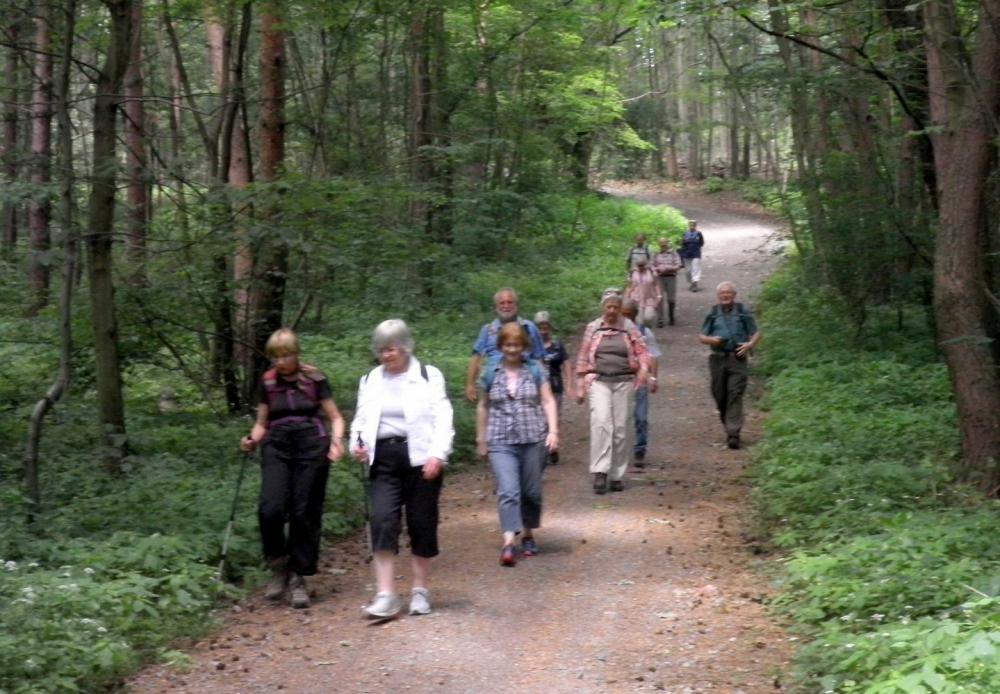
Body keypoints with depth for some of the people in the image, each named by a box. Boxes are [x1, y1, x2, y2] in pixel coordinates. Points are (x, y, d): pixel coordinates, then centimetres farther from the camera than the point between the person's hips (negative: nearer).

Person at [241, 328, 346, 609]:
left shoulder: (314, 380, 4)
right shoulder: (267, 382, 12)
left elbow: (335, 417, 8)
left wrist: (336, 440, -11)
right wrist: (252, 439, -2)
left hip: (311, 447, -2)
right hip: (277, 447, 2)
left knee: (305, 513, -3)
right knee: (270, 509, -16)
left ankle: (297, 579, 10)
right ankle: (278, 567, 7)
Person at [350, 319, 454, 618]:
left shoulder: (428, 377, 1)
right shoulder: (370, 381, 14)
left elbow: (442, 419, -5)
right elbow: (362, 419, 17)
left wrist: (437, 454, -17)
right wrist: (357, 444, -3)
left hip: (420, 458, -2)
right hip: (383, 459, 3)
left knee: (422, 525, 4)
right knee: (382, 521, -12)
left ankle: (420, 591, 19)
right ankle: (386, 595, -13)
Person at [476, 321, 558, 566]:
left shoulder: (535, 370, 5)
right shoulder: (490, 374, 7)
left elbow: (548, 401, 5)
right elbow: (483, 407, 16)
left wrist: (553, 430, -7)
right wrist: (481, 439, 16)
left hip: (533, 440, 1)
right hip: (501, 442, -1)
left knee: (531, 491, 9)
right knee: (508, 491, -14)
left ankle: (528, 535, 28)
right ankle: (508, 543, -21)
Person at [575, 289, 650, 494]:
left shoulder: (630, 329, 8)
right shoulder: (592, 328, 9)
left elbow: (641, 352, 3)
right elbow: (583, 358, 12)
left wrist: (643, 369, -17)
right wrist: (580, 386, 10)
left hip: (623, 382, 1)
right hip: (599, 381, -1)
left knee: (621, 427, 1)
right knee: (600, 421, -20)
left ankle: (617, 475, 11)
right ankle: (600, 472, -23)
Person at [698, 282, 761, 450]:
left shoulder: (743, 312, 7)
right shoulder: (712, 314, 11)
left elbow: (756, 333, 10)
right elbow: (701, 336, 12)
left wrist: (750, 344, -10)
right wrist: (711, 340, -10)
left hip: (737, 359, -2)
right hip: (718, 359, 2)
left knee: (735, 394, -12)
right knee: (719, 395, 6)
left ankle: (733, 433, -15)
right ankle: (728, 425, 26)